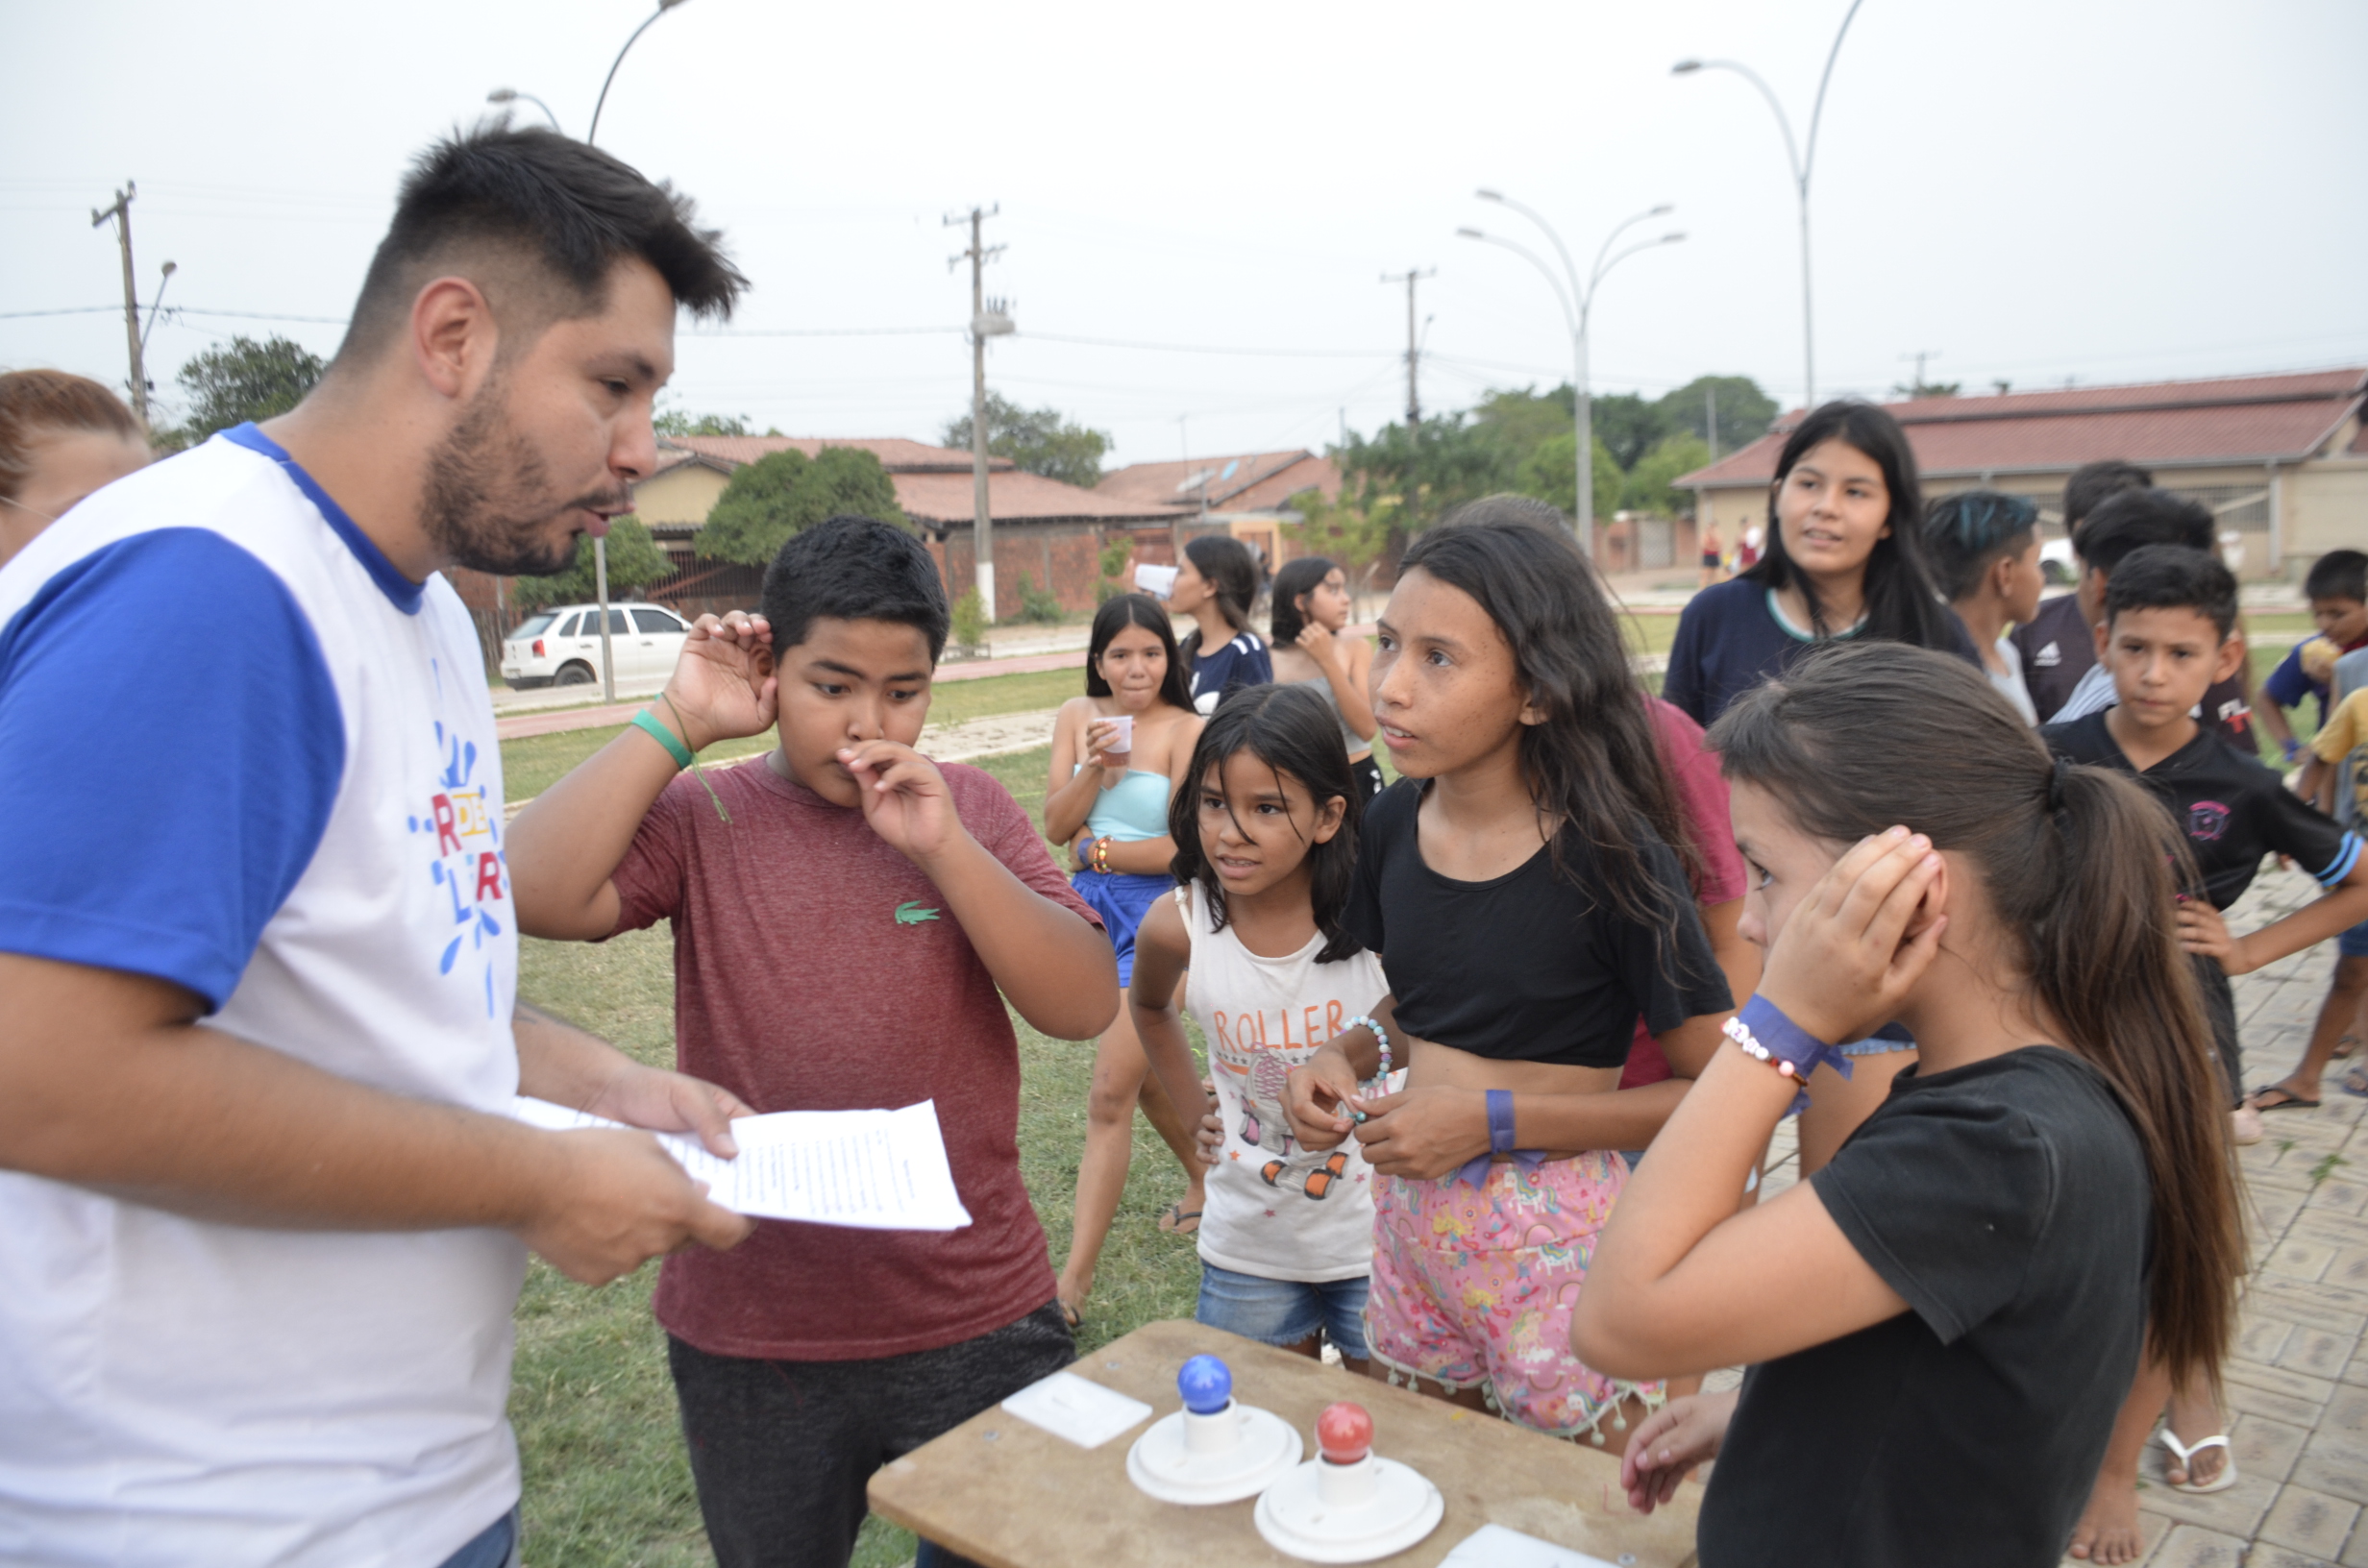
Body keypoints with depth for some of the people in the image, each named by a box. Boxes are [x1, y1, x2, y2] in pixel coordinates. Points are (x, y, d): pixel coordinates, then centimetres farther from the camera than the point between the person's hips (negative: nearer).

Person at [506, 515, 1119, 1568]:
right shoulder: (700, 819, -5)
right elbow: (536, 897, -22)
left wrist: (943, 848, -21)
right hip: (749, 1340, 0)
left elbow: (1086, 1006, -10)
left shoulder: (968, 810, -1)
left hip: (978, 1325, 1)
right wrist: (679, 723, -17)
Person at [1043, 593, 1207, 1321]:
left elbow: (1184, 849, -16)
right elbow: (1055, 825, -2)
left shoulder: (1187, 731, -12)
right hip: (1093, 912, 6)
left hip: (1155, 920, -6)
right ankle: (1205, 1179, 48)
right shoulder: (1077, 716, 4)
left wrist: (1095, 849, -8)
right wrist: (1094, 767, -18)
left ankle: (1077, 1276, -2)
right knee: (1146, 1076, 22)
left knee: (1110, 1097, -8)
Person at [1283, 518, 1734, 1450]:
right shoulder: (1393, 824, -2)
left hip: (1560, 1244, -5)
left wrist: (1495, 1119, -20)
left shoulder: (1610, 856, -19)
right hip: (1409, 1222, 6)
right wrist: (1351, 1052, -5)